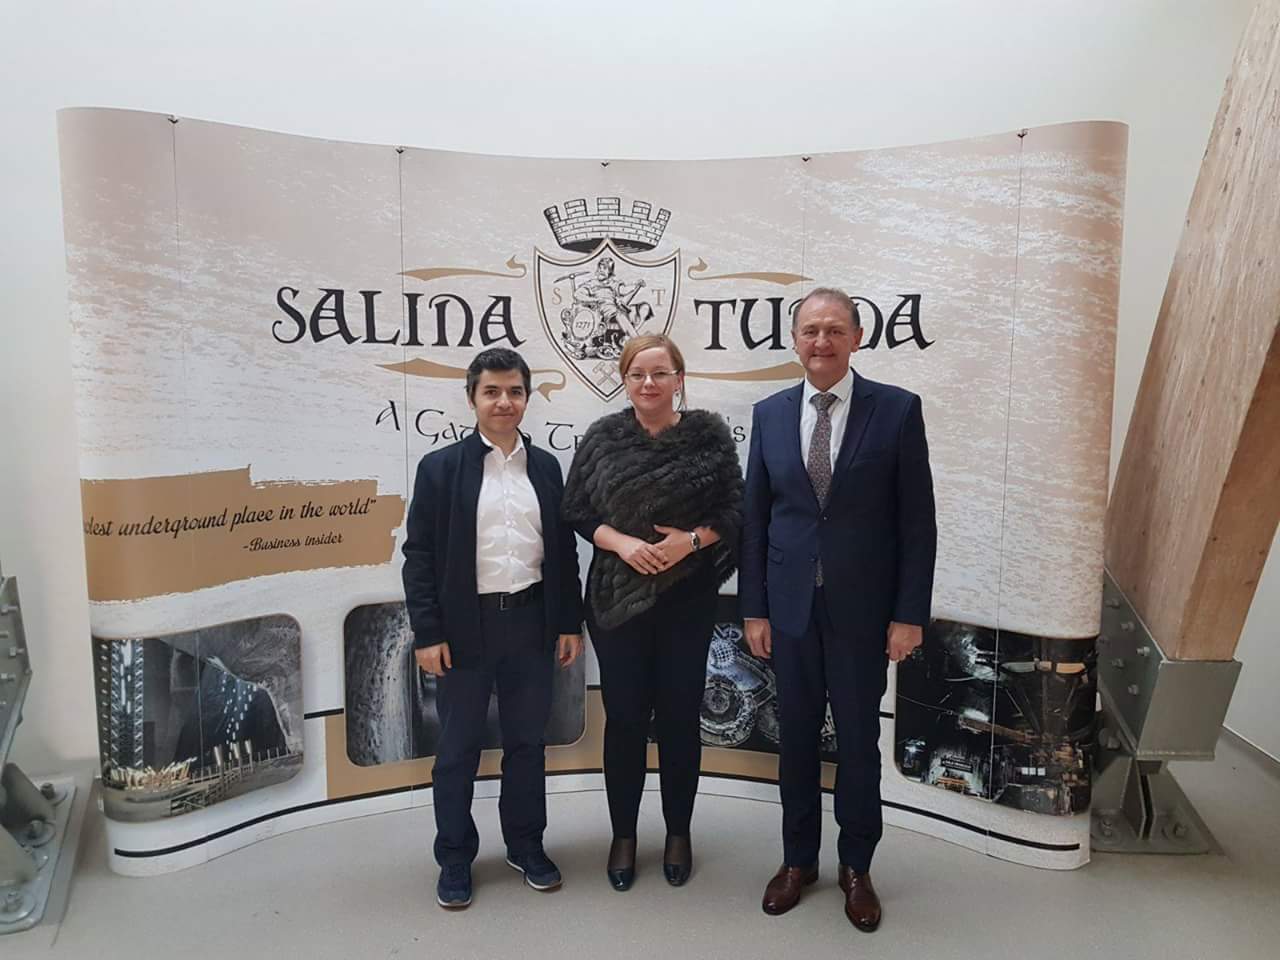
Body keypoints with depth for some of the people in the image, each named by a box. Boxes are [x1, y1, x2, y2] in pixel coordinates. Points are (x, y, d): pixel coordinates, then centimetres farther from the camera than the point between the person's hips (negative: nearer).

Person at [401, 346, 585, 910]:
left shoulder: (546, 467, 7)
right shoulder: (441, 467, -2)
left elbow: (563, 550, 9)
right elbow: (419, 556, -4)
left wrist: (570, 623, 6)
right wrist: (427, 634, -9)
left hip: (531, 621, 3)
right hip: (465, 626, -2)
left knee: (527, 741, 14)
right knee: (459, 748, 9)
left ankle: (526, 844, 32)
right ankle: (455, 859, 26)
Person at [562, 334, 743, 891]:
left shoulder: (708, 435, -1)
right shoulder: (602, 438, 1)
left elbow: (734, 510, -1)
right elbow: (576, 511, 0)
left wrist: (691, 540, -17)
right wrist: (621, 541, -16)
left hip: (687, 599, 0)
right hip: (617, 598, 1)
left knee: (679, 716, 10)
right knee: (624, 718, 8)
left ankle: (679, 832, 29)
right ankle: (623, 834, 27)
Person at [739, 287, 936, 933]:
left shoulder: (897, 409, -6)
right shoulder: (770, 413, 3)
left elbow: (918, 520, -5)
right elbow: (755, 516, 4)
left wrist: (910, 614, -8)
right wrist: (753, 607, 2)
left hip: (864, 605, -2)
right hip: (790, 602, 2)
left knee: (858, 736, 11)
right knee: (796, 733, 14)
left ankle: (856, 867, 31)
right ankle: (798, 859, 33)